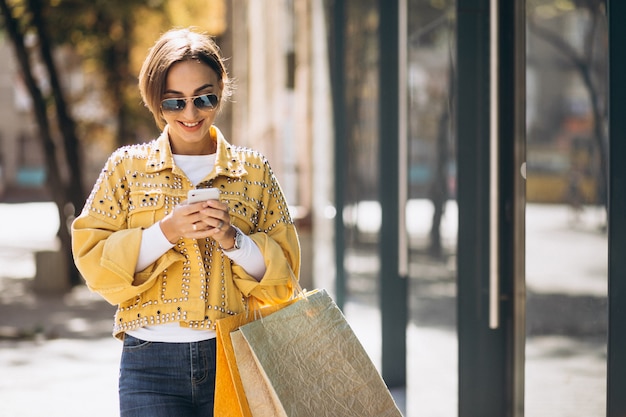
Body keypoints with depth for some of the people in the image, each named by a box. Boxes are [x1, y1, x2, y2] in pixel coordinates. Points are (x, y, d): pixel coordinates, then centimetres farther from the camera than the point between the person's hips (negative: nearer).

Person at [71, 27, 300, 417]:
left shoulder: (254, 171, 9)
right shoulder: (127, 167, 7)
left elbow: (283, 272, 7)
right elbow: (92, 261, 1)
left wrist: (233, 239, -11)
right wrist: (164, 233, -12)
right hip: (152, 365, -1)